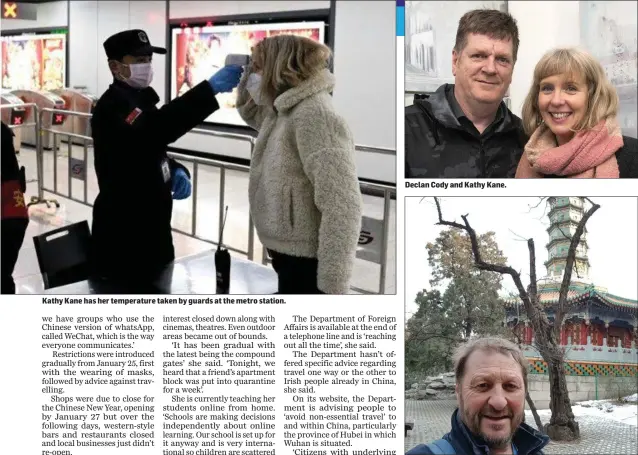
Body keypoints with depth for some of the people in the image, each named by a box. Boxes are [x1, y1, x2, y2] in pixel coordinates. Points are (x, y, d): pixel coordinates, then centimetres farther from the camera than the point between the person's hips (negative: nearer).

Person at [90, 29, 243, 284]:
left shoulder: (139, 100, 14)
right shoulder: (113, 106, -16)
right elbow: (151, 130, -36)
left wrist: (177, 172, 0)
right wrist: (211, 88, -41)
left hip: (150, 225, 9)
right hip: (123, 233, -9)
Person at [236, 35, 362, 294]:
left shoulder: (315, 116, -21)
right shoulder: (284, 113, 9)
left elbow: (342, 207, -28)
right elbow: (250, 111, 33)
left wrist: (332, 288, -30)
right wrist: (247, 76, 11)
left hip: (305, 265, -10)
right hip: (288, 256, 10)